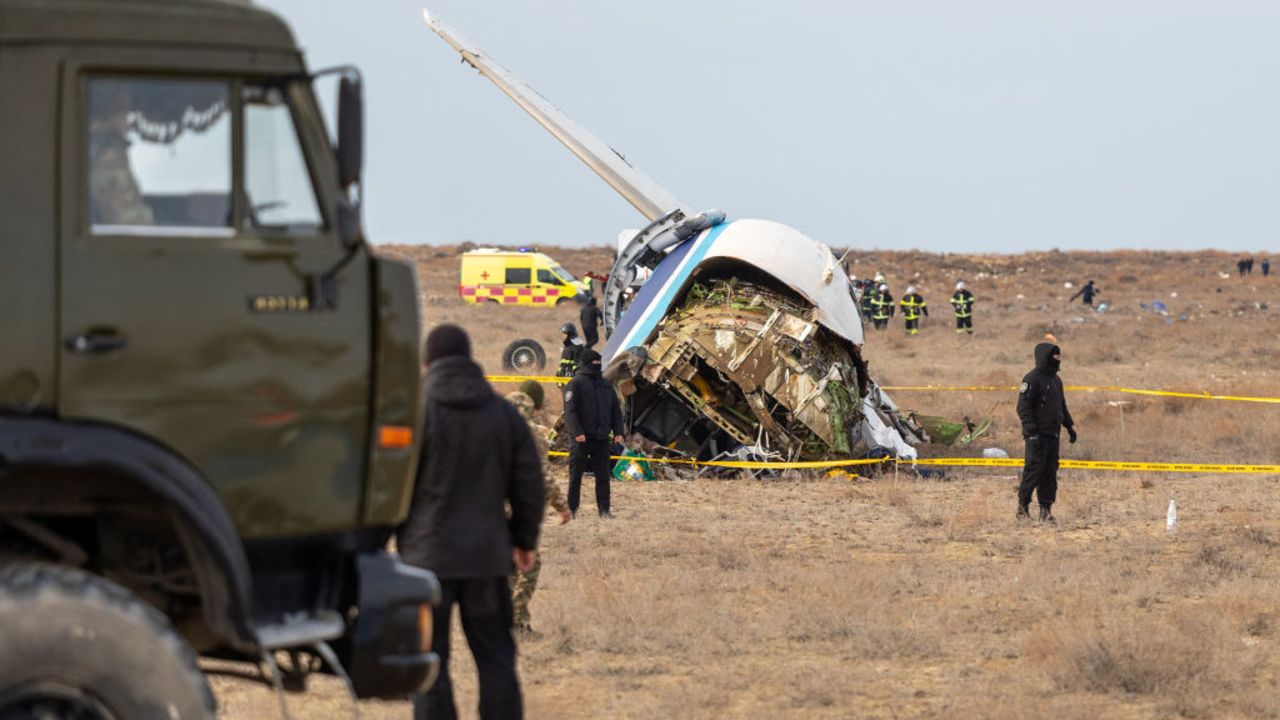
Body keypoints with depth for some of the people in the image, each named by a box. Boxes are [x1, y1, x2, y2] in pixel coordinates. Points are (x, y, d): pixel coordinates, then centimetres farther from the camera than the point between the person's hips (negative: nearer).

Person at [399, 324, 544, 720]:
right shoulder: (504, 412, 5)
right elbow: (529, 484, 8)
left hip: (427, 555, -4)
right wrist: (525, 539, 21)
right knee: (496, 657, 10)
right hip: (487, 555, 4)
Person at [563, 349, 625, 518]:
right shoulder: (575, 384, -4)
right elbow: (570, 411, -12)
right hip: (582, 439, -5)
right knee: (576, 475, 1)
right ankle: (572, 508, 8)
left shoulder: (606, 385, 15)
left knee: (603, 476, 4)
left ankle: (604, 509, 7)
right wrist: (577, 432, -23)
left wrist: (618, 431, 6)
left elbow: (615, 410, 17)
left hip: (602, 439, 5)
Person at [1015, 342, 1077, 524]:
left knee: (1050, 472, 6)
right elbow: (1023, 407, -15)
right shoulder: (1032, 379, -10)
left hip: (1053, 434, 8)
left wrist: (1069, 426, 22)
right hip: (1037, 435, -8)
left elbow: (1062, 406, 29)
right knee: (1034, 469, -9)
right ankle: (1023, 507, 0)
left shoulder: (1056, 380, 18)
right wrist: (1031, 429, -21)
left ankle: (1046, 509, 9)